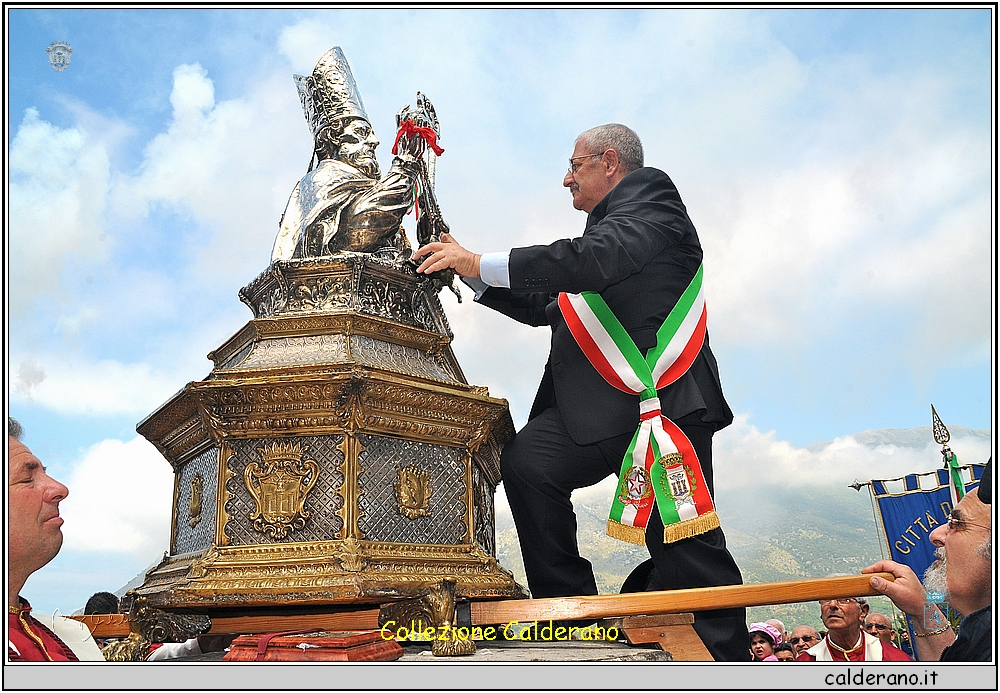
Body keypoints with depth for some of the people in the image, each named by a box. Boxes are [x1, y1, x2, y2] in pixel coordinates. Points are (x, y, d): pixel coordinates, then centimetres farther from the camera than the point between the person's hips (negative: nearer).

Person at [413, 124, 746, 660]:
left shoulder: (649, 195, 3)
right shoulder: (603, 228, 31)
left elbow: (597, 260, -18)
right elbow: (545, 308, 30)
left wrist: (482, 264, -14)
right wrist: (470, 272, 23)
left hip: (662, 397, -7)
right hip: (598, 404, 7)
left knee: (685, 546, -6)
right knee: (524, 461, -18)